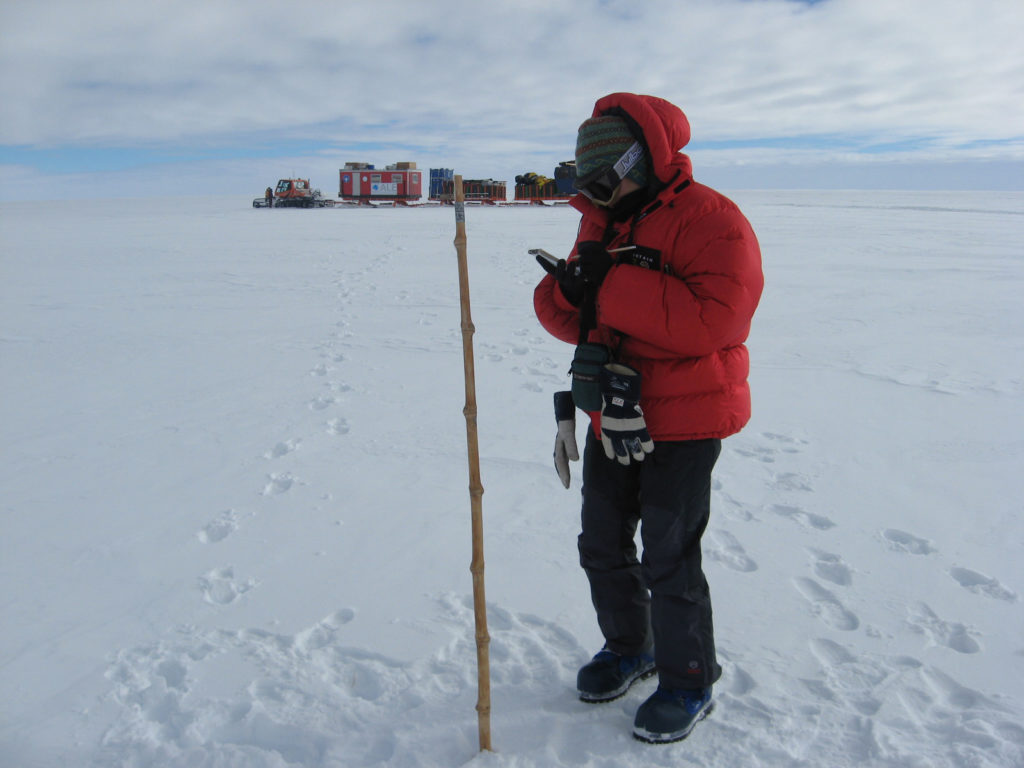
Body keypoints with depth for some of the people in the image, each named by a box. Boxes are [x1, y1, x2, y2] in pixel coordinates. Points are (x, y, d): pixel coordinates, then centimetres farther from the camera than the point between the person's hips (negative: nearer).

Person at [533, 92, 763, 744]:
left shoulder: (711, 219, -15)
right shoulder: (603, 223, 9)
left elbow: (711, 322, -30)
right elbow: (574, 319, 9)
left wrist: (610, 283, -30)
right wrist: (568, 293, -16)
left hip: (683, 424, -7)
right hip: (613, 416, 8)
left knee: (669, 560, 2)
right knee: (602, 545, 17)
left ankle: (690, 682, 26)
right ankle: (629, 647, 41)